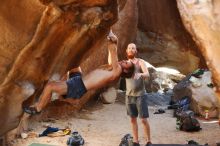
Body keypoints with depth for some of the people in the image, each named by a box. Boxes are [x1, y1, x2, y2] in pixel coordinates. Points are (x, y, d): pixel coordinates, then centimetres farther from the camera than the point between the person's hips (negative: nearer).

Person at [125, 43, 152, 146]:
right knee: (133, 119, 8)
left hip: (140, 95, -4)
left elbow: (147, 74, -25)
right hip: (129, 95, 4)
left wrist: (140, 74, -47)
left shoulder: (141, 62, -8)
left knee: (144, 120, -5)